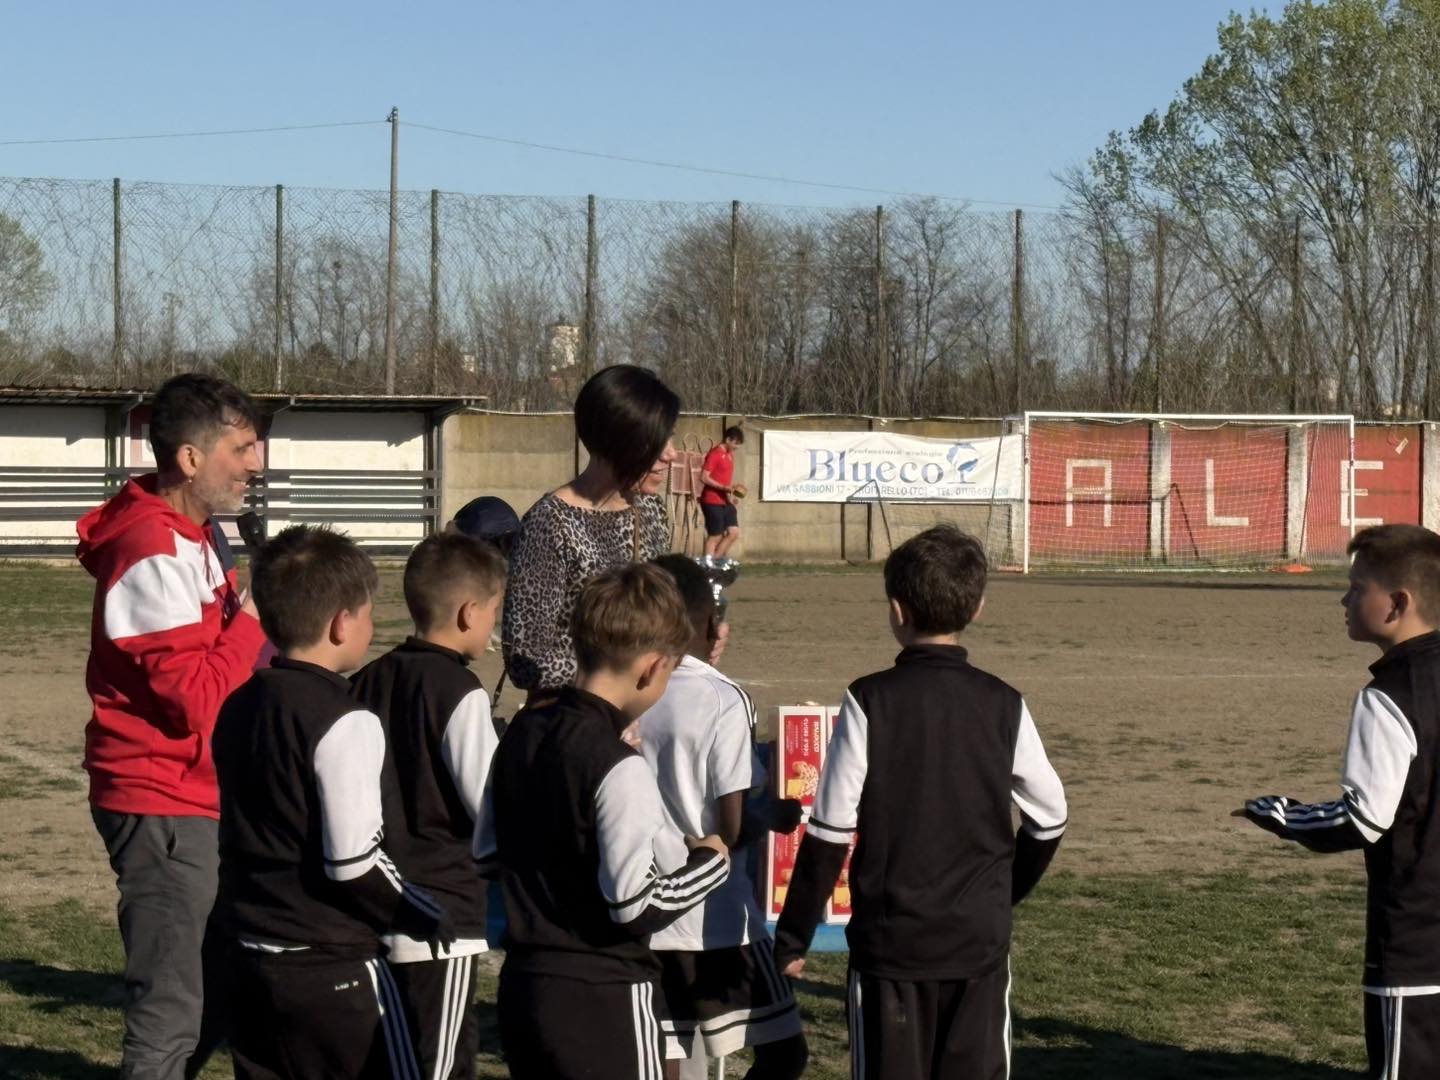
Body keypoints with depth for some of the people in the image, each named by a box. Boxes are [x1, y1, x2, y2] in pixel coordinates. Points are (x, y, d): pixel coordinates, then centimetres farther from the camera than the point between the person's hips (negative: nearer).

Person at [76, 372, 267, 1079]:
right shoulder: (154, 557, -20)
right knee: (174, 1012, -7)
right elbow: (196, 698, -24)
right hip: (164, 808, -10)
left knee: (215, 993, 17)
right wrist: (256, 616, -14)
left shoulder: (193, 535, 12)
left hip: (200, 800, 10)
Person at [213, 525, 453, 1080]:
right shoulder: (345, 724, -18)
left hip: (252, 957, 8)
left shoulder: (238, 708, 8)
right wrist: (430, 918, -7)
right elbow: (355, 865, -21)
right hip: (333, 971, -8)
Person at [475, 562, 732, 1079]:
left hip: (522, 985, 8)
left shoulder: (521, 734, 5)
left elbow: (487, 850, 15)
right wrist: (709, 861, -5)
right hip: (604, 998, -8)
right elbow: (635, 903, -22)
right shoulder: (620, 768, -20)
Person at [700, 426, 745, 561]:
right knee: (715, 536, -5)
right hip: (712, 502, -9)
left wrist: (731, 490, 11)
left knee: (734, 532, 5)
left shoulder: (730, 454, 14)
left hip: (725, 501, 9)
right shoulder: (715, 454, -14)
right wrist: (724, 487, -25)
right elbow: (704, 478, -20)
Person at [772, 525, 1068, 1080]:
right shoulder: (1003, 705, -1)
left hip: (889, 943, -2)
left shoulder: (870, 702, -9)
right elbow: (1049, 818, 8)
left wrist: (792, 936, 0)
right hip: (981, 943, 2)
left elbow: (829, 833, -9)